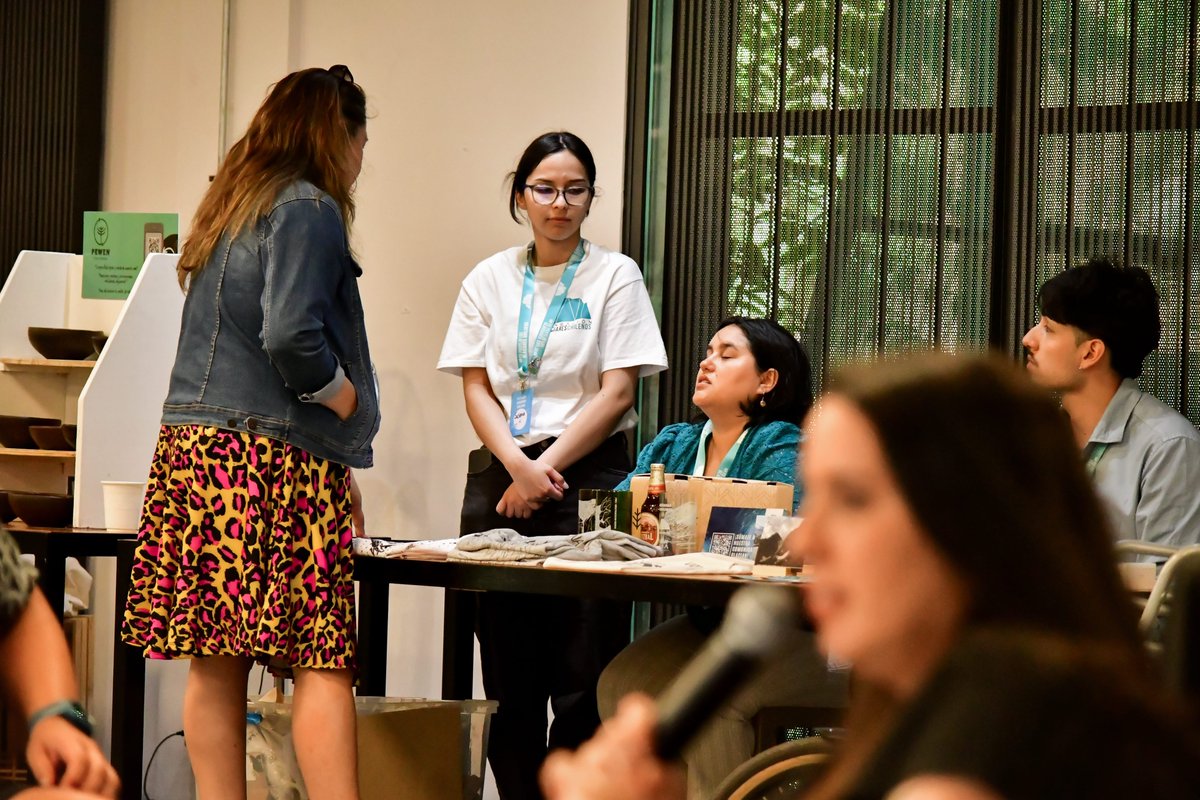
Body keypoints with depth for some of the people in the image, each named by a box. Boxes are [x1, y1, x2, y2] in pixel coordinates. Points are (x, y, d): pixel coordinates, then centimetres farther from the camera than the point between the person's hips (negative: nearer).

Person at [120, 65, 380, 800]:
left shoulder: (231, 208, 20)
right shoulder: (309, 210, -6)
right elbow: (291, 334, -20)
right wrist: (343, 399, -3)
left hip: (192, 448, 8)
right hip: (274, 460, -8)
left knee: (217, 664, 5)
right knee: (323, 662, -8)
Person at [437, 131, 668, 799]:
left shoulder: (615, 276, 4)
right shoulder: (490, 280, 12)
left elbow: (617, 394, -3)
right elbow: (476, 388, 6)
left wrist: (548, 468, -9)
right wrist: (520, 467, -10)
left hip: (587, 476, -3)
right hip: (501, 474, 3)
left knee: (581, 677, -6)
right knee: (509, 677, 3)